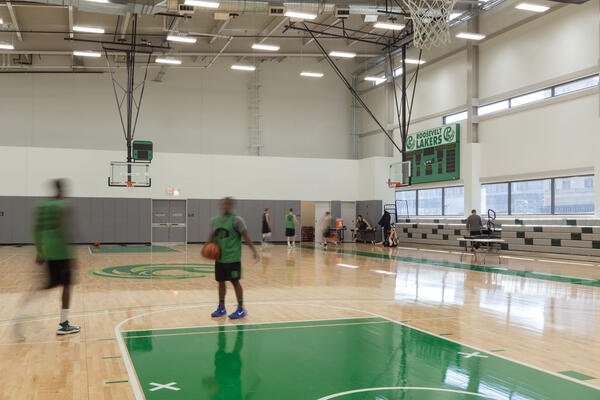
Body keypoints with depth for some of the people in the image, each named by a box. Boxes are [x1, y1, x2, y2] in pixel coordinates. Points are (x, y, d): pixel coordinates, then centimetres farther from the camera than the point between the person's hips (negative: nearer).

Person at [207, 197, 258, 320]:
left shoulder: (236, 220, -8)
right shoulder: (214, 221, 8)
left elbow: (245, 237, -10)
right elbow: (212, 237, 16)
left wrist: (253, 250, -17)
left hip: (233, 258, -6)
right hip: (219, 258, 6)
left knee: (235, 282, -3)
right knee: (221, 282, 12)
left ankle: (241, 309, 6)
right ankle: (221, 307, 25)